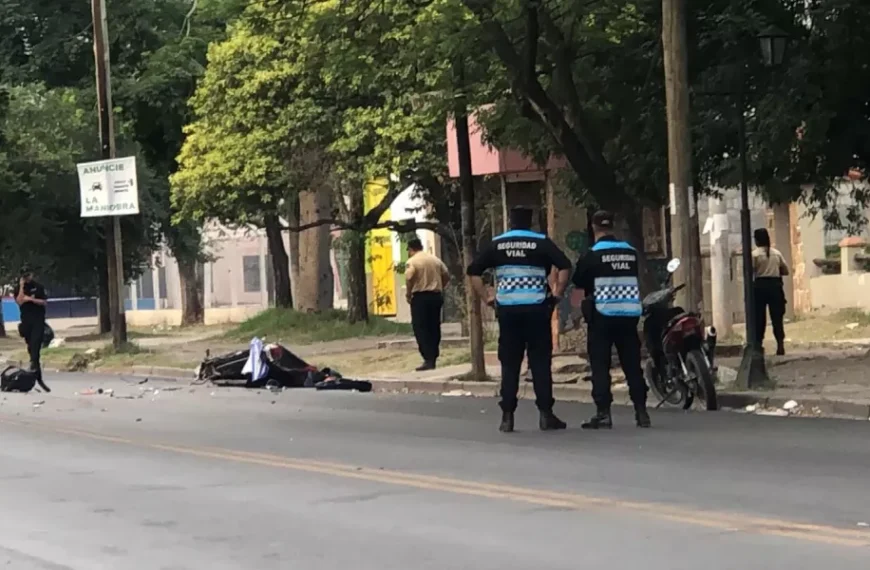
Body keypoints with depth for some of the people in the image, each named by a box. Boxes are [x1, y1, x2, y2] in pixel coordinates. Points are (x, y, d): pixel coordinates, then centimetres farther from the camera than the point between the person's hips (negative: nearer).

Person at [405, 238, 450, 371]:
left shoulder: (412, 261, -7)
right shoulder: (435, 259, 12)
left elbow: (409, 279, -20)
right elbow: (446, 276, 13)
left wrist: (408, 294, -7)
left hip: (420, 297, -6)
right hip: (436, 296, 6)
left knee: (421, 329, -4)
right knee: (434, 328, 12)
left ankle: (428, 360, -11)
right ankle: (433, 358, 14)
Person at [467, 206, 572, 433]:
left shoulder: (497, 244, 7)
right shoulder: (541, 242, 0)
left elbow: (473, 271, 6)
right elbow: (565, 266, -11)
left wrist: (487, 297, 9)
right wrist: (557, 294, -3)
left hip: (507, 310, 2)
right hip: (536, 309, -2)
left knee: (509, 364, 6)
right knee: (540, 362, 3)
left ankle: (507, 416, 4)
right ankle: (546, 414, 1)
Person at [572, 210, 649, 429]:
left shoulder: (591, 256, -6)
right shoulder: (631, 253, 7)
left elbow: (580, 288, 1)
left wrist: (585, 305, 18)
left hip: (602, 315, -4)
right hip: (629, 315, 4)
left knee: (600, 366, 0)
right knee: (632, 365, 8)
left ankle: (603, 413, -6)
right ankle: (641, 411, 5)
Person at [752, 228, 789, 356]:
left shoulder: (755, 254, -5)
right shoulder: (776, 253, 7)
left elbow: (749, 272, -12)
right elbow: (785, 271, 9)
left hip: (760, 286, -3)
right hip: (775, 285, 3)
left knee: (759, 317, 3)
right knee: (777, 316, 5)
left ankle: (758, 345, 3)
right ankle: (780, 345, 0)